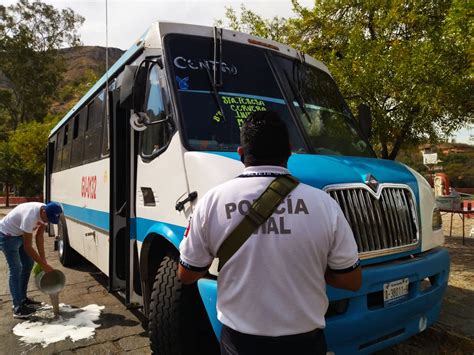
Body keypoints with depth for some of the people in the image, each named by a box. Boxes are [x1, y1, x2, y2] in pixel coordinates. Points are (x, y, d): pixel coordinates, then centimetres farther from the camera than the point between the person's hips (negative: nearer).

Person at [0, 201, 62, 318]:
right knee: (15, 269, -12)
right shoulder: (30, 216, -39)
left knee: (28, 264, 12)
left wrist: (43, 259, -7)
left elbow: (39, 236, -4)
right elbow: (27, 247, -32)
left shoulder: (46, 213, -15)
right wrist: (44, 265, -27)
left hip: (20, 234, 9)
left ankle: (22, 299, 26)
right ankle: (18, 308, -7)